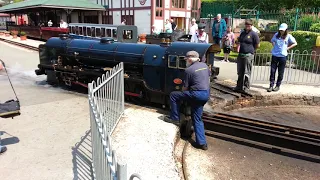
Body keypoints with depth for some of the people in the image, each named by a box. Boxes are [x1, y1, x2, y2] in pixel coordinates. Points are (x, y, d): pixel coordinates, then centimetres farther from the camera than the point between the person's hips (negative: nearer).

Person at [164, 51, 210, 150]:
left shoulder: (188, 70, -7)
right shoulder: (205, 65, 13)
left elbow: (185, 87, -4)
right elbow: (208, 76, 29)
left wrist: (182, 93, 16)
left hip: (197, 94, -8)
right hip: (207, 94, 8)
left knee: (173, 95, 5)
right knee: (197, 119, 14)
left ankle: (175, 118, 12)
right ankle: (202, 143, 13)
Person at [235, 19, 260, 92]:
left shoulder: (254, 34, -6)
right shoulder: (242, 33, 14)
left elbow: (257, 45, -4)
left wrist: (251, 50, 5)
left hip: (248, 55, -7)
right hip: (240, 55, 7)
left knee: (246, 73, -1)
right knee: (240, 72, 13)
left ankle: (246, 87, 9)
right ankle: (239, 86, 24)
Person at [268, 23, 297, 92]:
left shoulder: (288, 36, -2)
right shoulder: (276, 35, 5)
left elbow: (295, 43, 4)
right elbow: (272, 41, 22)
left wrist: (287, 48, -2)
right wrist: (275, 46, 9)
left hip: (283, 56, -2)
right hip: (275, 55, 2)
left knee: (280, 72, 6)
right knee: (272, 71, -1)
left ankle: (278, 86, 16)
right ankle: (271, 85, 6)